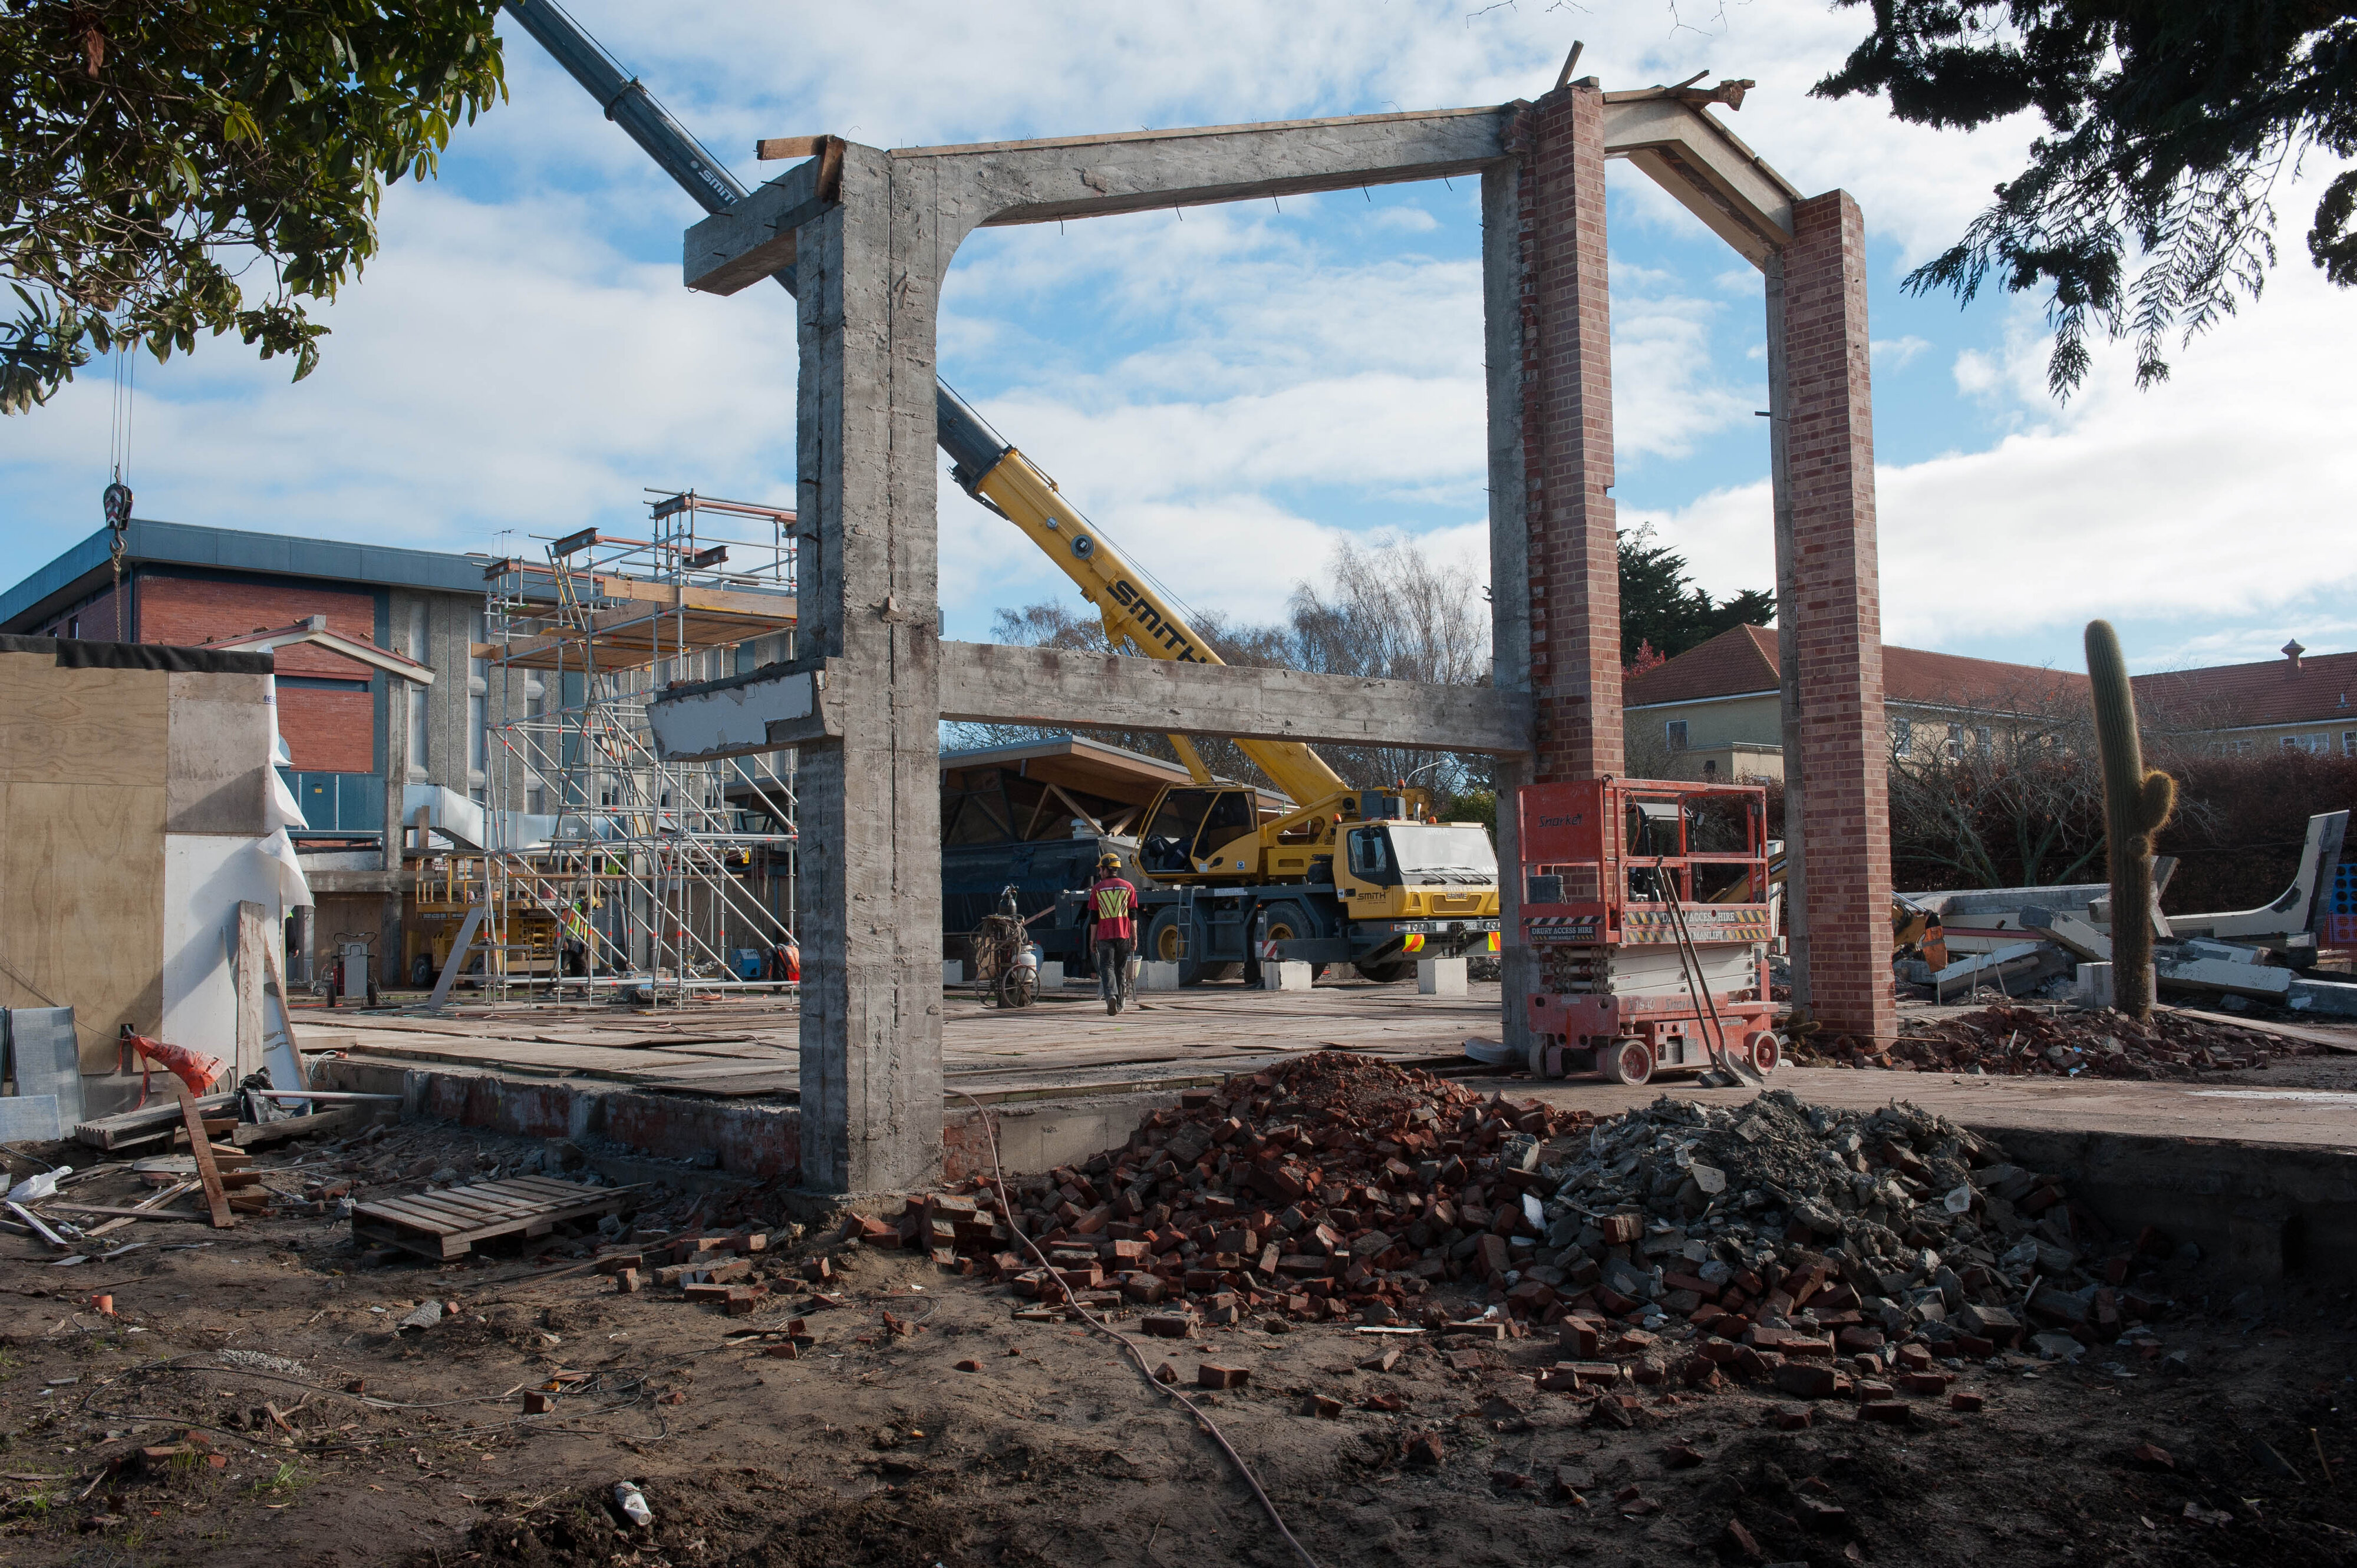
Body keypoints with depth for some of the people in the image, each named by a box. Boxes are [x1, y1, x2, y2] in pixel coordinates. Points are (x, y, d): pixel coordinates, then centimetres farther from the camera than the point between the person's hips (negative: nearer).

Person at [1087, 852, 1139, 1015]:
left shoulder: (1097, 888, 2)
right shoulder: (1128, 887, 7)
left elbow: (1094, 917, 1)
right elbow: (1133, 916, 5)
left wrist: (1092, 939, 8)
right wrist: (1135, 938, 8)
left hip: (1104, 935, -2)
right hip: (1124, 935, 2)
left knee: (1107, 967, -4)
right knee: (1121, 969, 12)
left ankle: (1111, 995, -28)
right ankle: (1119, 1004, 16)